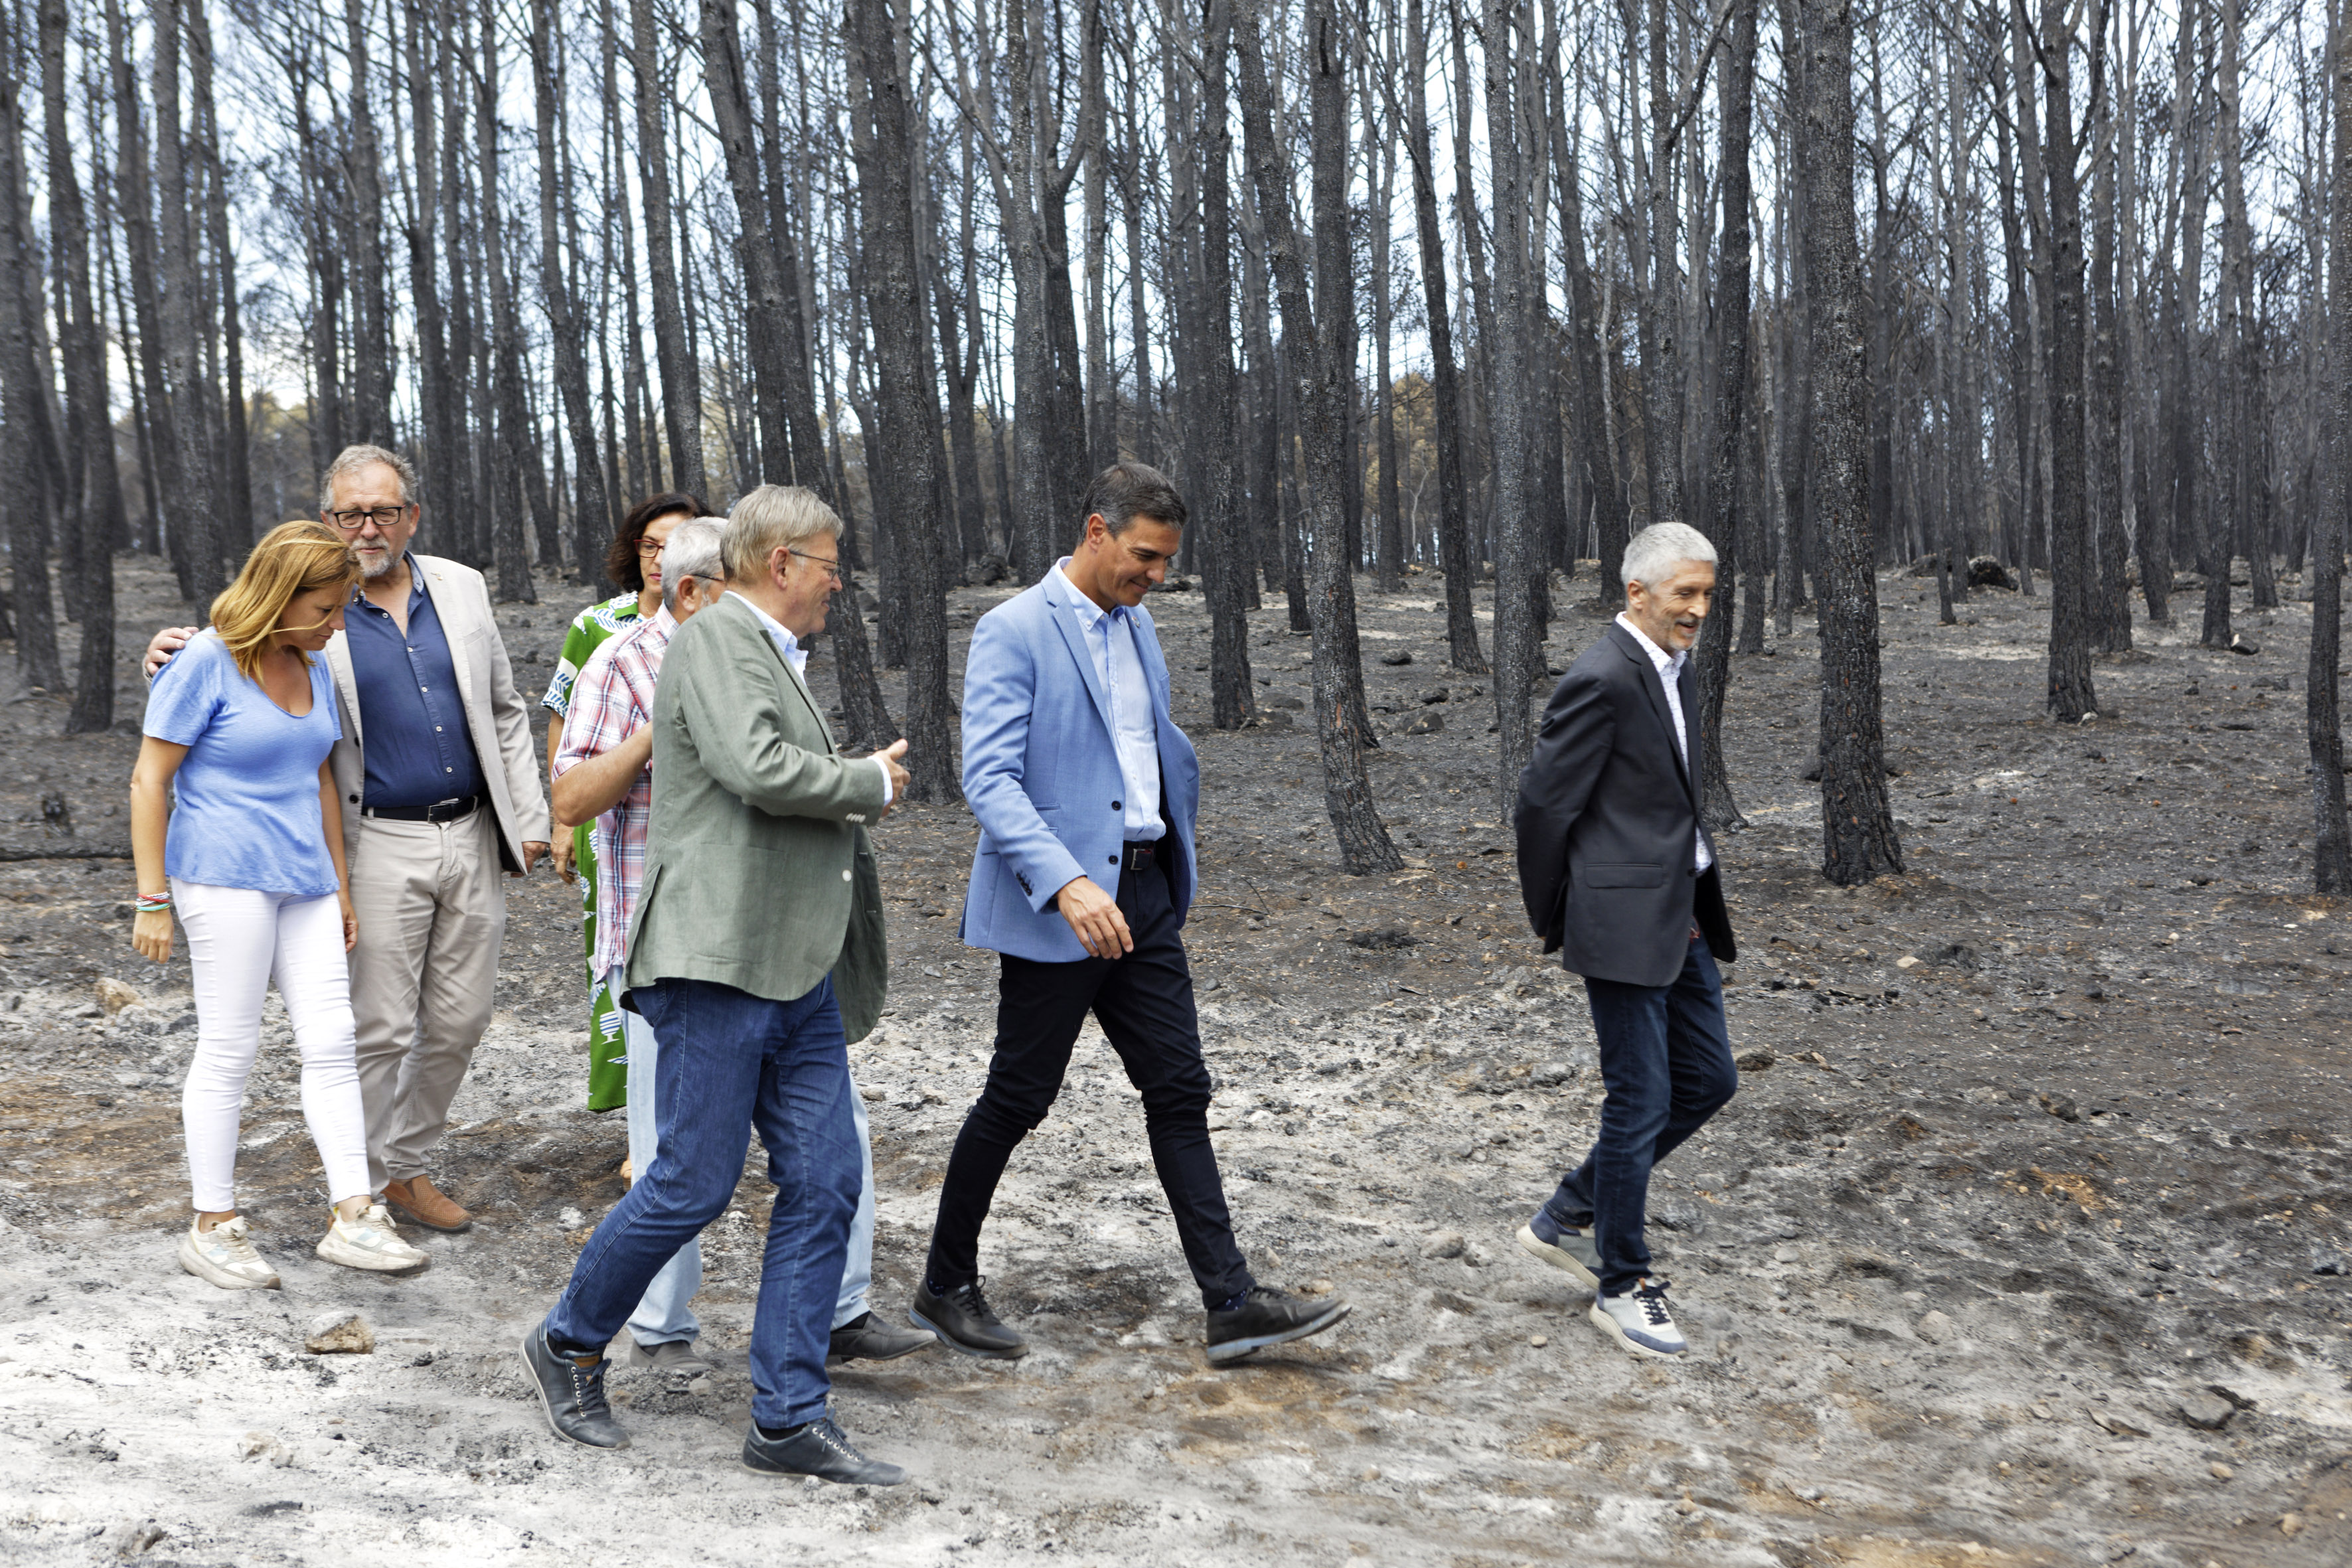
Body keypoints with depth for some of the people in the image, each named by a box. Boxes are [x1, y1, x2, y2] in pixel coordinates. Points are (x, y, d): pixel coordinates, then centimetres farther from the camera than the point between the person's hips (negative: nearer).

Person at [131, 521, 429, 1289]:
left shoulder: (312, 670, 12)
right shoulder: (205, 665, -9)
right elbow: (149, 780, -8)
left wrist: (341, 884, 20)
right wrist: (152, 899, -11)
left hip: (303, 880, 7)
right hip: (225, 879, -7)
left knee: (331, 1042, 1)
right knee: (228, 1050, 0)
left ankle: (353, 1218, 3)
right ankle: (213, 1227, 11)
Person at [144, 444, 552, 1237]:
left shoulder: (462, 589, 7)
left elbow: (505, 714, 13)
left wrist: (528, 820, 9)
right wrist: (176, 655, -16)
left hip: (472, 839, 4)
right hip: (382, 846, -4)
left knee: (458, 1022, 11)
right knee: (380, 1030, -1)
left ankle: (407, 1168, 28)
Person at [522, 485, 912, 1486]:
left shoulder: (768, 655, 23)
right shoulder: (717, 639, -8)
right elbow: (758, 769, -23)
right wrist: (871, 782, -9)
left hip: (795, 972, 10)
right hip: (718, 962, -10)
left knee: (823, 1184, 4)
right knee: (693, 1185, -4)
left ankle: (790, 1420, 10)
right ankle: (570, 1344, 21)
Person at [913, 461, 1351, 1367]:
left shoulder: (1136, 624, 12)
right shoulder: (1014, 632, -13)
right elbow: (990, 777, -23)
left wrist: (1177, 846, 15)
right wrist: (1067, 884, -33)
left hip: (1143, 895, 7)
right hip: (1055, 906, -7)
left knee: (1179, 1093, 5)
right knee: (1017, 1099, 3)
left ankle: (1231, 1304, 8)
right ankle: (946, 1288, 21)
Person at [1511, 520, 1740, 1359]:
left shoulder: (1675, 668, 12)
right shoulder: (1602, 679, -18)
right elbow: (1544, 802, -15)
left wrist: (1700, 896, 16)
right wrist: (1551, 920, -4)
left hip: (1682, 916, 10)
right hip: (1625, 921, -9)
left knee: (1708, 1079, 14)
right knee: (1640, 1101, -2)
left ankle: (1569, 1216, 26)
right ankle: (1621, 1283, 14)